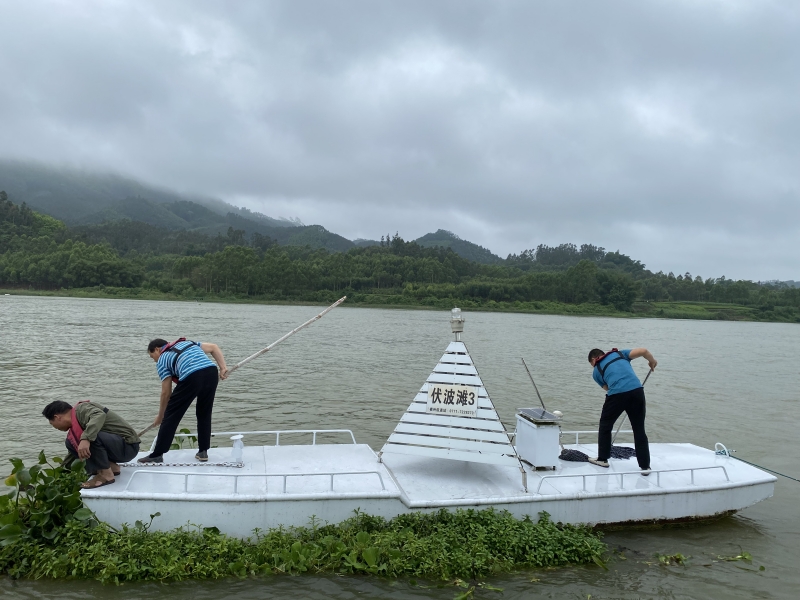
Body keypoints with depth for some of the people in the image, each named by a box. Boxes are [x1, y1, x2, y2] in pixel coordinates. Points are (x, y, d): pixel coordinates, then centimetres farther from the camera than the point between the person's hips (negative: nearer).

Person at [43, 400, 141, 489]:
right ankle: (111, 466, 8)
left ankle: (106, 474, -13)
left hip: (128, 446, -9)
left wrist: (85, 439, -43)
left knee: (91, 436, -31)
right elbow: (77, 449, 24)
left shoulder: (81, 408, -13)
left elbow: (99, 415, -34)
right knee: (71, 443, 8)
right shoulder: (74, 425, 14)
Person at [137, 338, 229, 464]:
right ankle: (203, 452, 24)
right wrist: (223, 368, 13)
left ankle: (157, 455, 16)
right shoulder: (187, 342, 34)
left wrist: (160, 416, 27)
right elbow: (214, 347, 22)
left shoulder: (162, 360, 20)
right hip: (212, 372, 5)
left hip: (191, 378, -5)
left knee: (171, 416, 10)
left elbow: (166, 392, 16)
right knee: (204, 414, 22)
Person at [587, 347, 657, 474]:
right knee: (639, 429, 13)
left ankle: (602, 459, 30)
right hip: (637, 390, 2)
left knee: (605, 426, 21)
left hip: (617, 395, -2)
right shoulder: (619, 353, 24)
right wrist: (652, 361, 32)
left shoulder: (596, 371, 21)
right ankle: (645, 466, 14)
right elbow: (644, 350, 13)